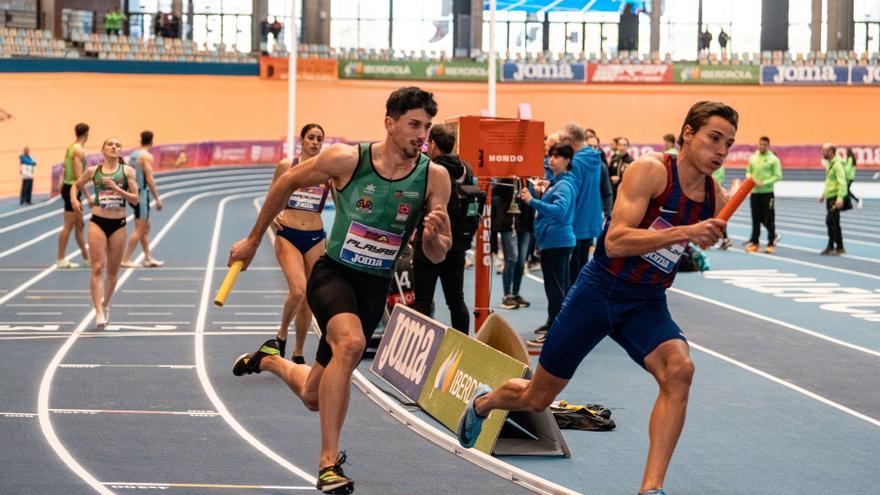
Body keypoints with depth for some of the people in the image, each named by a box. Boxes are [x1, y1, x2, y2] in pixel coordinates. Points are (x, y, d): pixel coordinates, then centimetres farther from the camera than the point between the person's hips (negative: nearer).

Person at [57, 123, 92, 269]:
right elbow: (78, 176, -21)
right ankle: (61, 260, -2)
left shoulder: (71, 148, 14)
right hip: (72, 189, -10)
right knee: (68, 226, -5)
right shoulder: (79, 151, -15)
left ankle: (86, 257, 22)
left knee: (79, 225, 15)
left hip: (68, 187, 10)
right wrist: (88, 196, -19)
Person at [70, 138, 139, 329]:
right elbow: (76, 185, 19)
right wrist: (74, 199, -1)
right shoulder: (93, 171, 3)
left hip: (118, 224, 1)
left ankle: (105, 306, 30)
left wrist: (117, 189, -17)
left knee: (113, 270, 10)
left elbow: (135, 199, -3)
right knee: (97, 268, -10)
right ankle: (99, 312, -13)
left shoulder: (127, 171, 1)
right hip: (98, 222, -1)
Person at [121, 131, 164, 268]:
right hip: (141, 193, -9)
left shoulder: (133, 154, 12)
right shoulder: (147, 156, -12)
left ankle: (148, 258, 20)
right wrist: (157, 198, -15)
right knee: (140, 229, -5)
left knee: (146, 227, 17)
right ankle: (125, 259, -7)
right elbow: (149, 179, -18)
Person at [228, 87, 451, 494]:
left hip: (375, 289, 3)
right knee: (351, 343, -36)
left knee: (314, 396, 11)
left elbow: (437, 256, -3)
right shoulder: (347, 159, -13)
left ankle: (269, 359, 46)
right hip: (333, 273, -3)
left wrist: (434, 237, -27)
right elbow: (287, 183, 4)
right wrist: (253, 240, 10)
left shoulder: (434, 177, -8)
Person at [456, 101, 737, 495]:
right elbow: (615, 241, -30)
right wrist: (684, 233, -36)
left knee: (678, 370, -29)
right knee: (537, 398, 11)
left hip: (646, 304, 4)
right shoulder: (650, 170, -18)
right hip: (600, 291, -4)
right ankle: (482, 402, 47)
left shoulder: (716, 199, 0)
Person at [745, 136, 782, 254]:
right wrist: (750, 178, -6)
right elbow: (748, 172, 17)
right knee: (756, 219, 8)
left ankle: (771, 243, 4)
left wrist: (764, 183, -17)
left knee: (768, 219, -3)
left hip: (767, 192, -4)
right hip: (754, 192, 4)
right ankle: (754, 242, 14)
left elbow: (778, 176, -8)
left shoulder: (773, 159, -3)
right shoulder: (753, 158, 10)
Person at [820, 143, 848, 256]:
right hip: (830, 197, 10)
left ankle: (831, 247, -10)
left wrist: (840, 198, -31)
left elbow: (842, 182, -23)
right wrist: (823, 194, 28)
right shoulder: (829, 163, 15)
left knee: (830, 221, -13)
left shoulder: (837, 164, -15)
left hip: (836, 197, -10)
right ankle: (840, 248, 16)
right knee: (834, 223, 11)